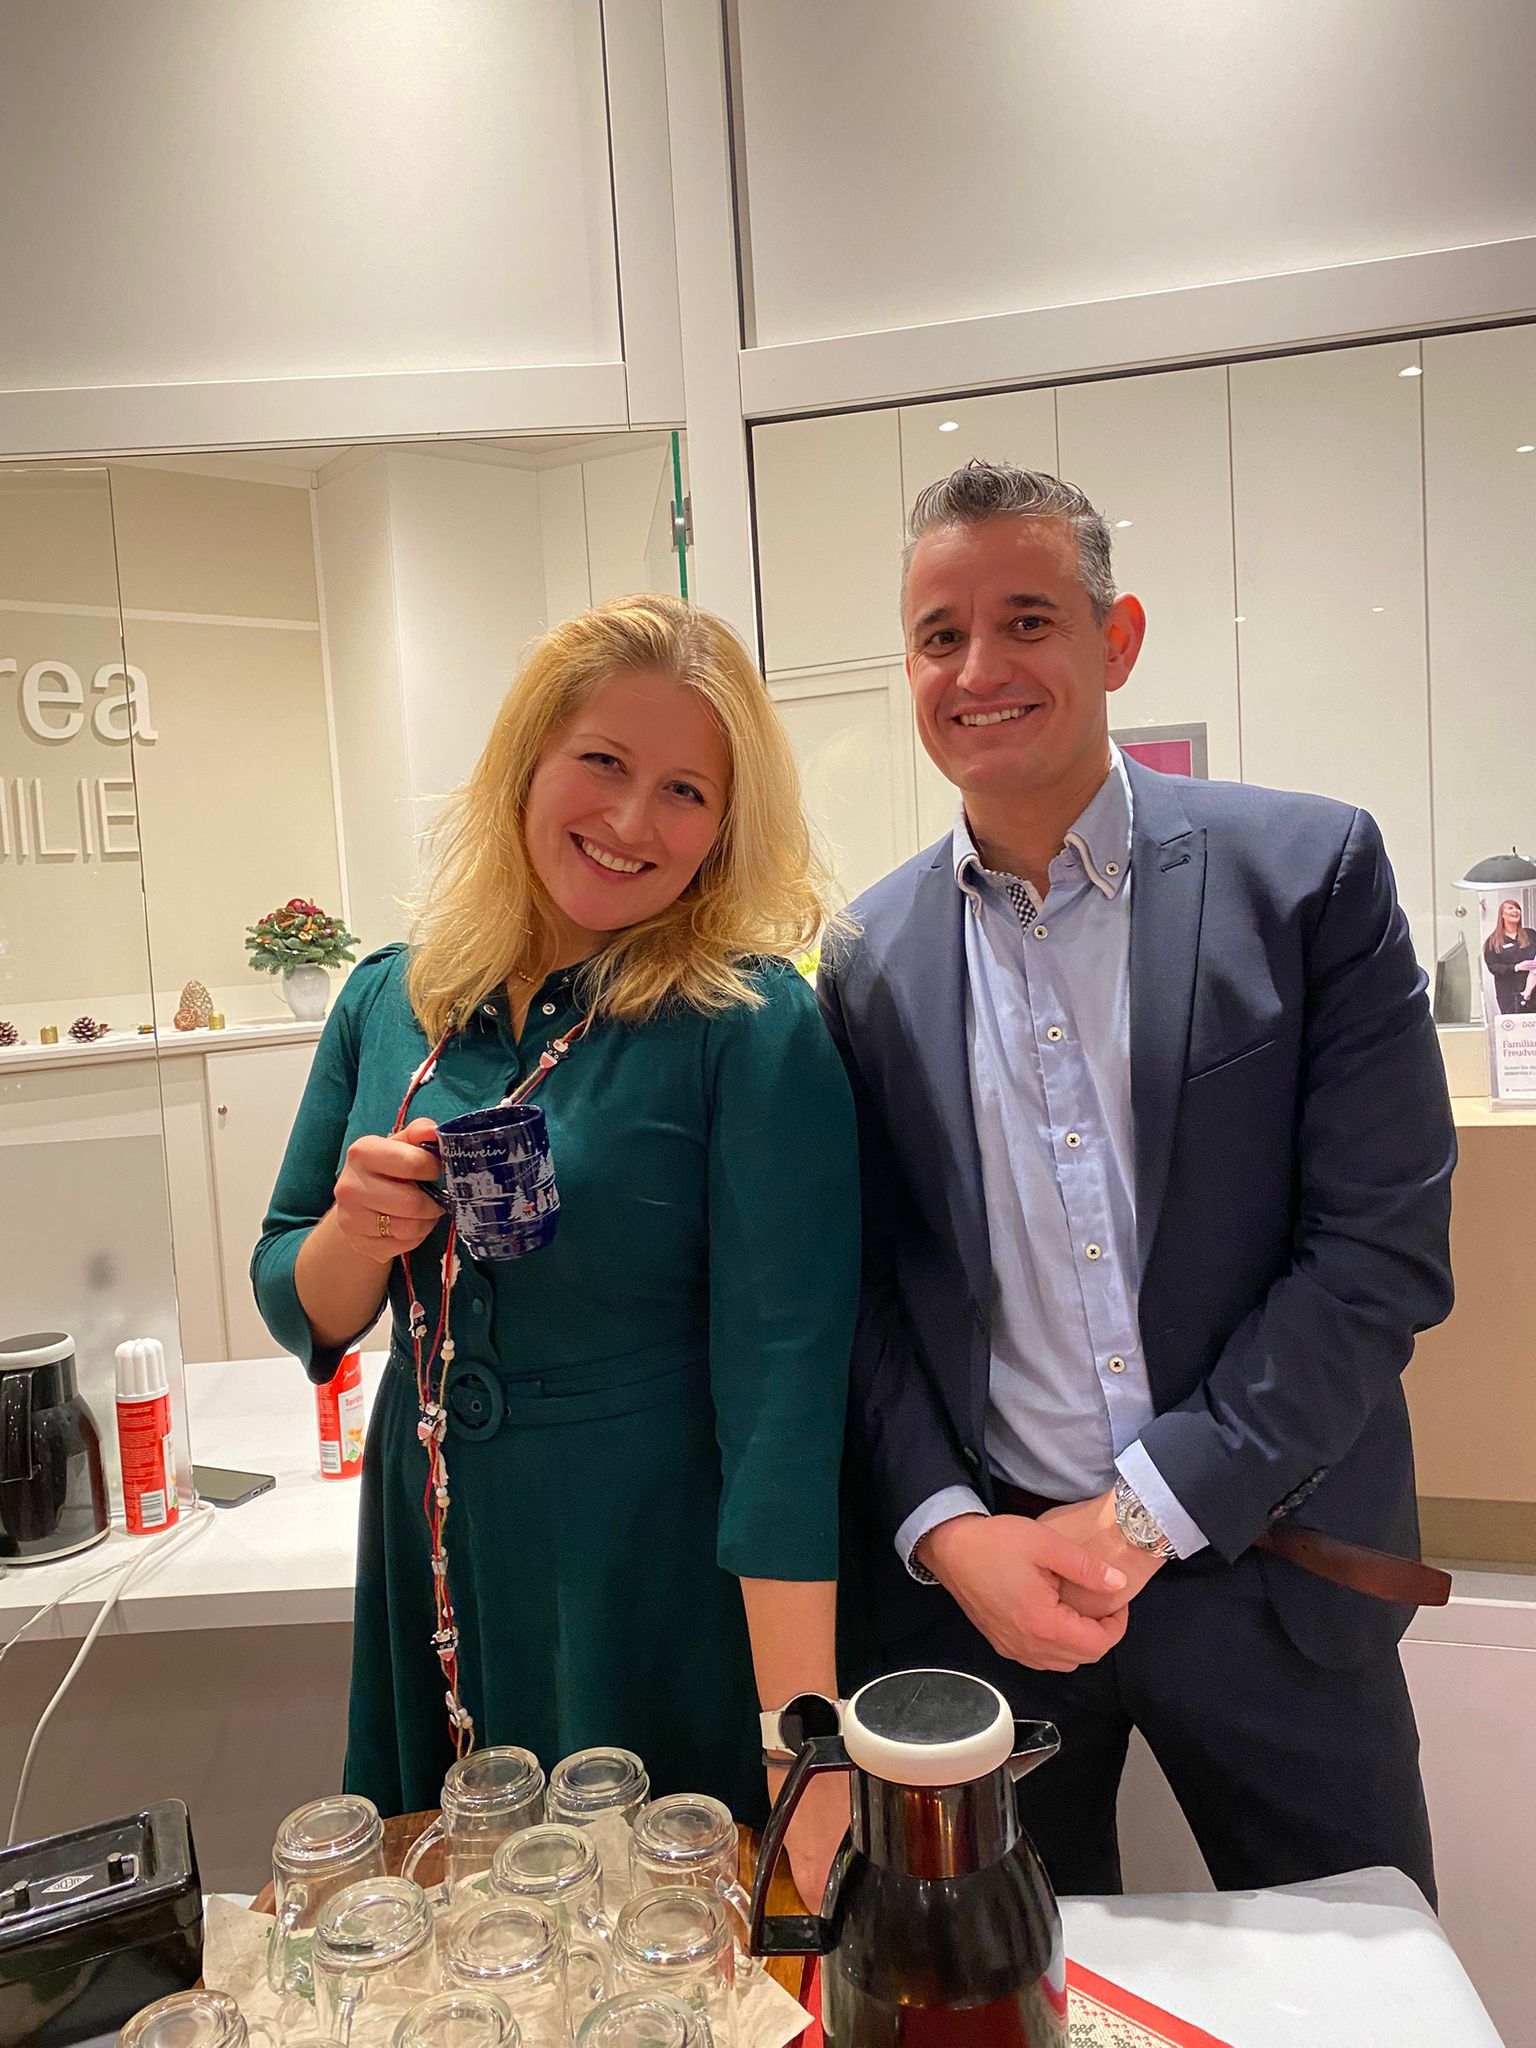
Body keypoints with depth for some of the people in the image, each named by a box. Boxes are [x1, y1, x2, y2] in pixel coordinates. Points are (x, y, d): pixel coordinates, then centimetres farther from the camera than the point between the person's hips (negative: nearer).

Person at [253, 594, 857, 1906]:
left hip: (665, 1592, -4)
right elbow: (300, 1315, 6)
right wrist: (360, 1232, -16)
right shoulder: (392, 1001, -1)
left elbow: (783, 1382, -20)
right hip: (430, 1566, 5)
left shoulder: (754, 1025, -16)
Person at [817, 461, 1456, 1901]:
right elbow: (861, 1293, 2)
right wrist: (947, 1531, -11)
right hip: (971, 1578, 2)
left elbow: (1385, 1251, -11)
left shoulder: (1307, 870, -7)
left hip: (1267, 1575, -1)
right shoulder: (871, 957, -1)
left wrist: (1145, 1512, -13)